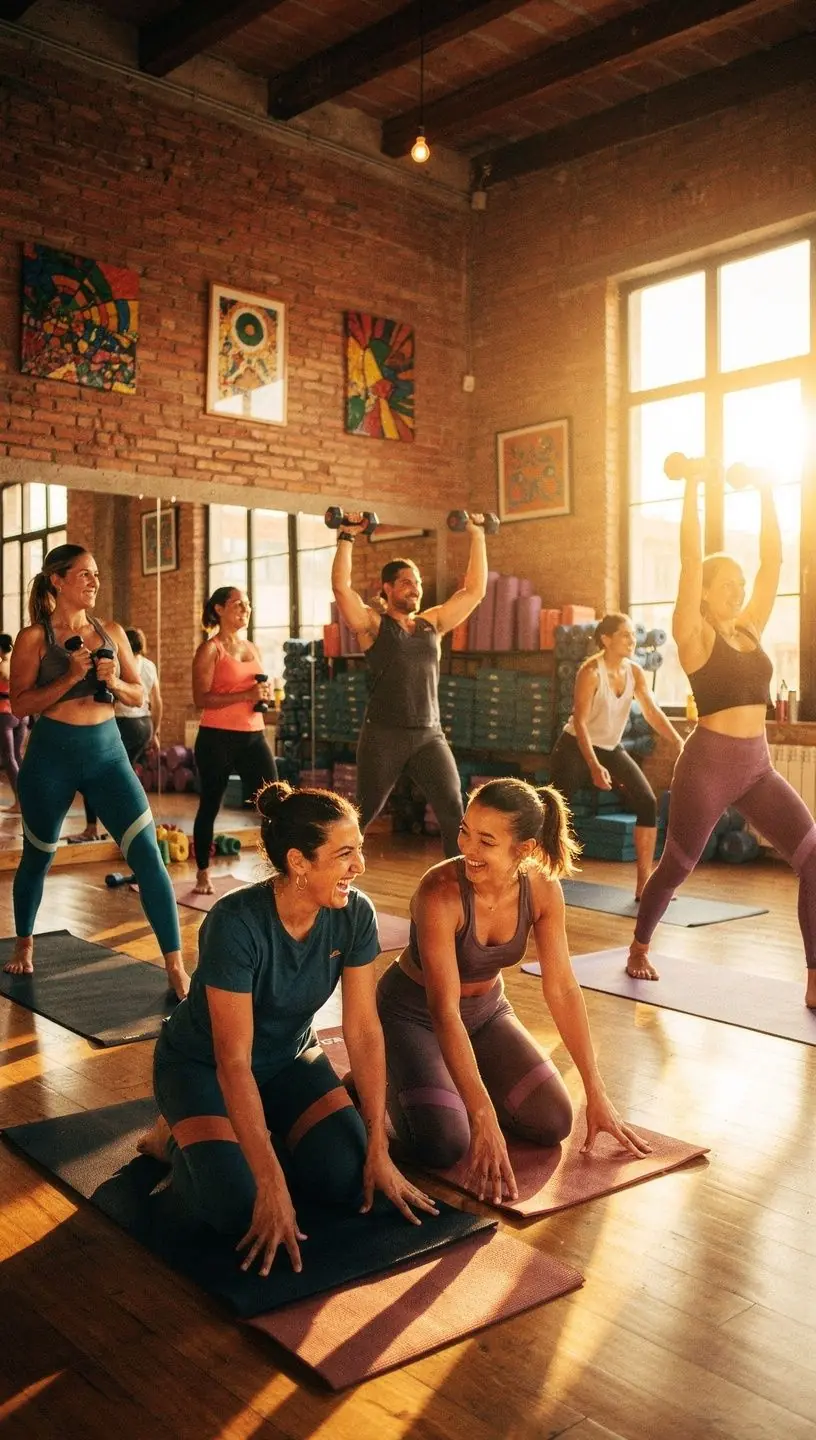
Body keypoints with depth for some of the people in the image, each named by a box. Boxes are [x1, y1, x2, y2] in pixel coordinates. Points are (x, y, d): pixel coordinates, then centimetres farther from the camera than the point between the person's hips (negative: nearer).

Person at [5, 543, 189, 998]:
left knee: (148, 854, -9)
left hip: (108, 751, 2)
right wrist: (70, 678, -21)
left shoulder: (112, 632, 6)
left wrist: (114, 681, -11)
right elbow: (21, 704, -10)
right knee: (38, 856, 15)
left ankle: (176, 966, -6)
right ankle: (25, 943, 42)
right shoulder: (34, 638, -4)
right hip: (52, 754, -2)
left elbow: (138, 695, 10)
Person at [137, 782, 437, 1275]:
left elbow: (364, 1030, -14)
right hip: (202, 1066, -5)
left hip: (290, 1058, 5)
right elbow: (233, 1062, -34)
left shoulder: (355, 914, -19)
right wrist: (272, 1183, -36)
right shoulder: (236, 923, -34)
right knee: (239, 1208, -23)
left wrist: (378, 1149, -16)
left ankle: (261, 1130, 15)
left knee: (351, 1181, -12)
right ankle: (177, 1136, 8)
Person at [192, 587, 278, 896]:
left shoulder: (252, 648, 15)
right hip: (217, 739, -6)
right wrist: (246, 695, -22)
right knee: (210, 806, 6)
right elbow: (201, 699, -14)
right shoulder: (210, 649, -5)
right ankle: (203, 874, 19)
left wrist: (265, 694, 2)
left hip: (253, 737, 6)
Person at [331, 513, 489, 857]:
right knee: (364, 814, 8)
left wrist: (477, 536, 12)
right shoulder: (373, 624, 0)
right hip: (383, 736, -3)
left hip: (429, 735, 4)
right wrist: (347, 537, -13)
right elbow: (341, 586, -14)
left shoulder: (433, 623, 12)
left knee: (454, 813, -7)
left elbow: (475, 589, 12)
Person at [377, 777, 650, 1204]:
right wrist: (483, 1119, -43)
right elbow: (445, 1012, -37)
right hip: (413, 1013, -5)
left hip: (486, 1009, 5)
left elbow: (563, 990, -12)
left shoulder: (542, 889, -19)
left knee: (553, 1122, -7)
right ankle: (395, 1081, 10)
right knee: (444, 1145, -22)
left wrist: (596, 1095, -13)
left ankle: (461, 1079, 18)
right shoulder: (440, 892, -34)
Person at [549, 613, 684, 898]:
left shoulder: (635, 672, -3)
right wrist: (594, 766, -36)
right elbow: (579, 722, -26)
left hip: (611, 749, 6)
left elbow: (652, 712, -9)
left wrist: (678, 742, -26)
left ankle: (644, 883, -6)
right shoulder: (591, 671, -21)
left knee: (648, 803, -9)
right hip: (575, 748, -6)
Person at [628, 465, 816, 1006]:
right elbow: (691, 559, -12)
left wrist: (766, 493, 12)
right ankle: (639, 949, 34)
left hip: (758, 765, 6)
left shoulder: (750, 628, 11)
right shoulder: (695, 634, -5)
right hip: (709, 764, -6)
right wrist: (693, 488, -7)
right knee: (677, 866, 10)